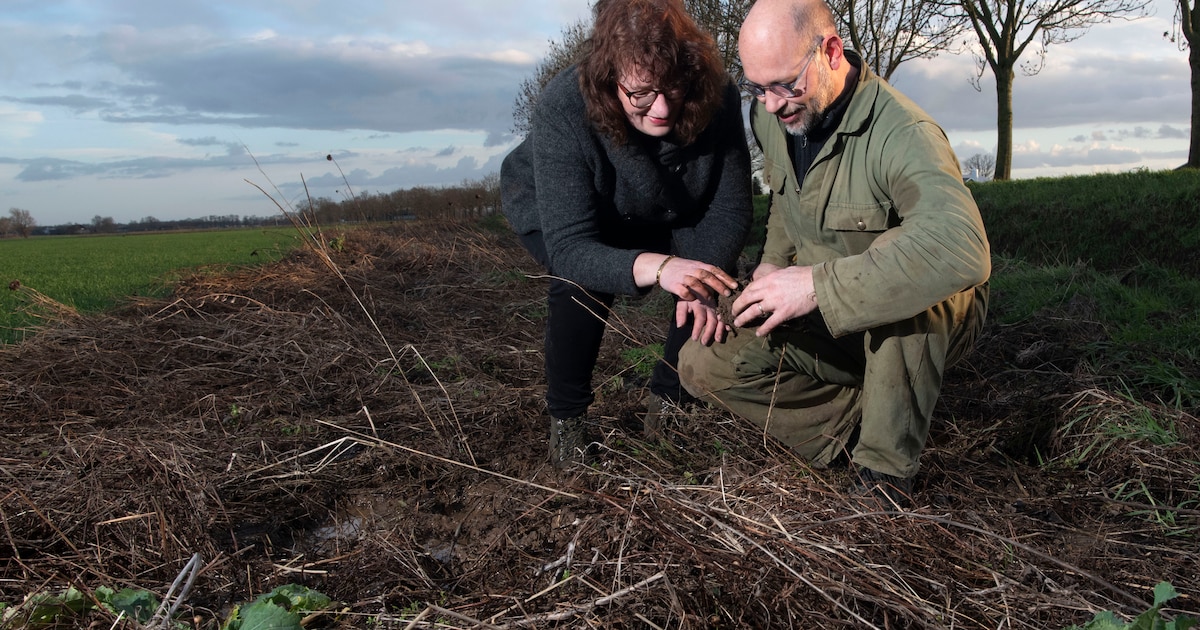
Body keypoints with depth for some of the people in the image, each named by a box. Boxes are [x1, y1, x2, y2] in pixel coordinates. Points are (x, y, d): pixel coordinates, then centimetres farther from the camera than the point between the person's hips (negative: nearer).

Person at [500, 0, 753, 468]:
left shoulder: (716, 98, -30)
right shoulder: (563, 109, -40)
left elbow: (730, 209, -22)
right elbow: (568, 247, -44)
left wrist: (704, 286, -40)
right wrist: (656, 267, -62)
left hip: (655, 216, 4)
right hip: (550, 211, -3)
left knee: (716, 273, -18)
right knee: (585, 283, -33)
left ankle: (667, 400, 6)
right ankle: (566, 420, -9)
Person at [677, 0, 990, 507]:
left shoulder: (902, 133, -28)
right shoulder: (769, 115, -5)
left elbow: (962, 249, -47)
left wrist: (818, 284, -46)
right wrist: (774, 263, 0)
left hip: (928, 322, -5)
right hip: (821, 324, 6)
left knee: (897, 279, -42)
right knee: (703, 364, -13)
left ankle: (885, 469, -22)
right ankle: (857, 425, -10)